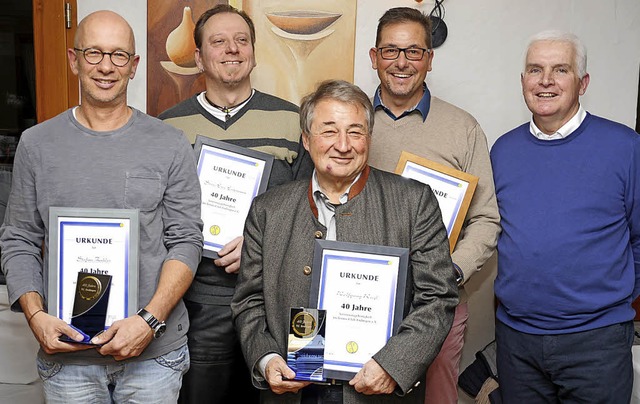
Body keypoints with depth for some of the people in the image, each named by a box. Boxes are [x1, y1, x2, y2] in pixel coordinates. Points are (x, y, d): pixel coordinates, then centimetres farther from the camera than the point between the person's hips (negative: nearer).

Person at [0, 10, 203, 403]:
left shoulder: (170, 145, -2)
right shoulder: (37, 143, 3)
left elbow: (187, 241, -4)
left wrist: (149, 320, -15)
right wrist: (36, 316, -9)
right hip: (66, 352, 1)